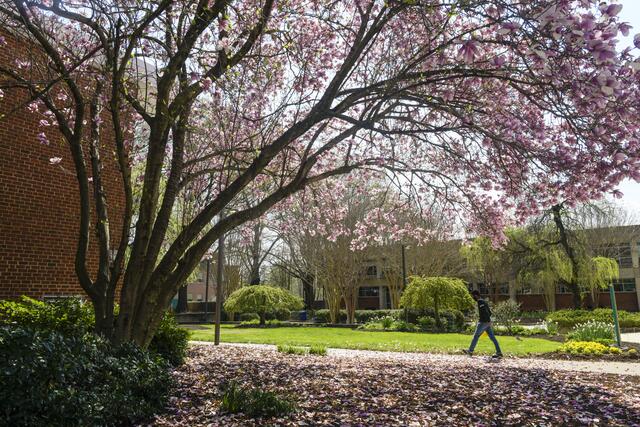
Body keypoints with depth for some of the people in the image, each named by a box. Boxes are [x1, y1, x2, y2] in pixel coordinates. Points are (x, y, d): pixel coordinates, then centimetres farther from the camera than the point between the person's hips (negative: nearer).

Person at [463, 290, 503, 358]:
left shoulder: (480, 302, -12)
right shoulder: (484, 301, 18)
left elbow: (485, 311, -23)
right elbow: (489, 312, 22)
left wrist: (488, 321, -25)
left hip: (483, 322, -9)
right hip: (487, 322, 9)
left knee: (476, 336, 0)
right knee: (492, 337, 5)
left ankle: (470, 351, 6)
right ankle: (499, 352, 2)